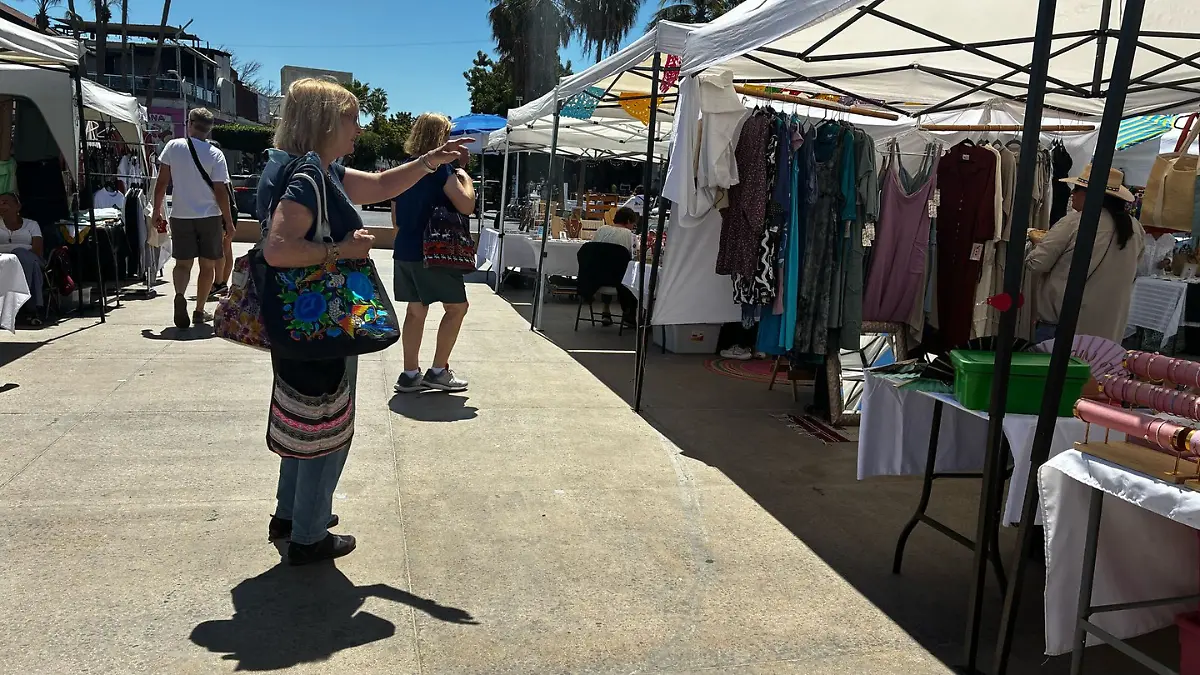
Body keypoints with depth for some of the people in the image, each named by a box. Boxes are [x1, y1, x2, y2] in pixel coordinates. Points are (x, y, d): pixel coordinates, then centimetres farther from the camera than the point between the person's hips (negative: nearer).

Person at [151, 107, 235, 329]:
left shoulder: (173, 146, 0)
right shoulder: (215, 154, -5)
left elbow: (162, 182, 1)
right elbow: (220, 191, -8)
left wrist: (157, 211, 11)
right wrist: (229, 222, -3)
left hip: (181, 215, 1)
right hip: (209, 216, -1)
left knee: (183, 263, 8)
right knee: (207, 265, 10)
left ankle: (179, 295, -21)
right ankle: (199, 311, 15)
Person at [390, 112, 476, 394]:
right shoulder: (440, 168, -11)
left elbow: (395, 219, 18)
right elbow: (466, 205, -19)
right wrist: (463, 175, -3)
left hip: (404, 251, 8)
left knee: (416, 310, 12)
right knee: (457, 307, 4)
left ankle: (410, 374, 14)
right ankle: (438, 371, 4)